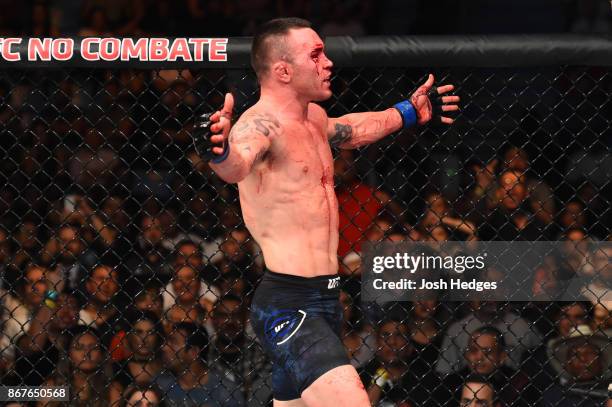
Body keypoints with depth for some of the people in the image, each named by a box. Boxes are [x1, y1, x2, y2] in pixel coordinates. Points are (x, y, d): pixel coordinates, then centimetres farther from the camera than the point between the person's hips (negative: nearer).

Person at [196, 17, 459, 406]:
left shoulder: (313, 117, 14)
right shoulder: (262, 124, -16)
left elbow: (348, 130, 39)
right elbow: (238, 165, -39)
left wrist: (409, 112, 49)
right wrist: (221, 152, -61)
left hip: (324, 300, 10)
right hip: (289, 305, -10)